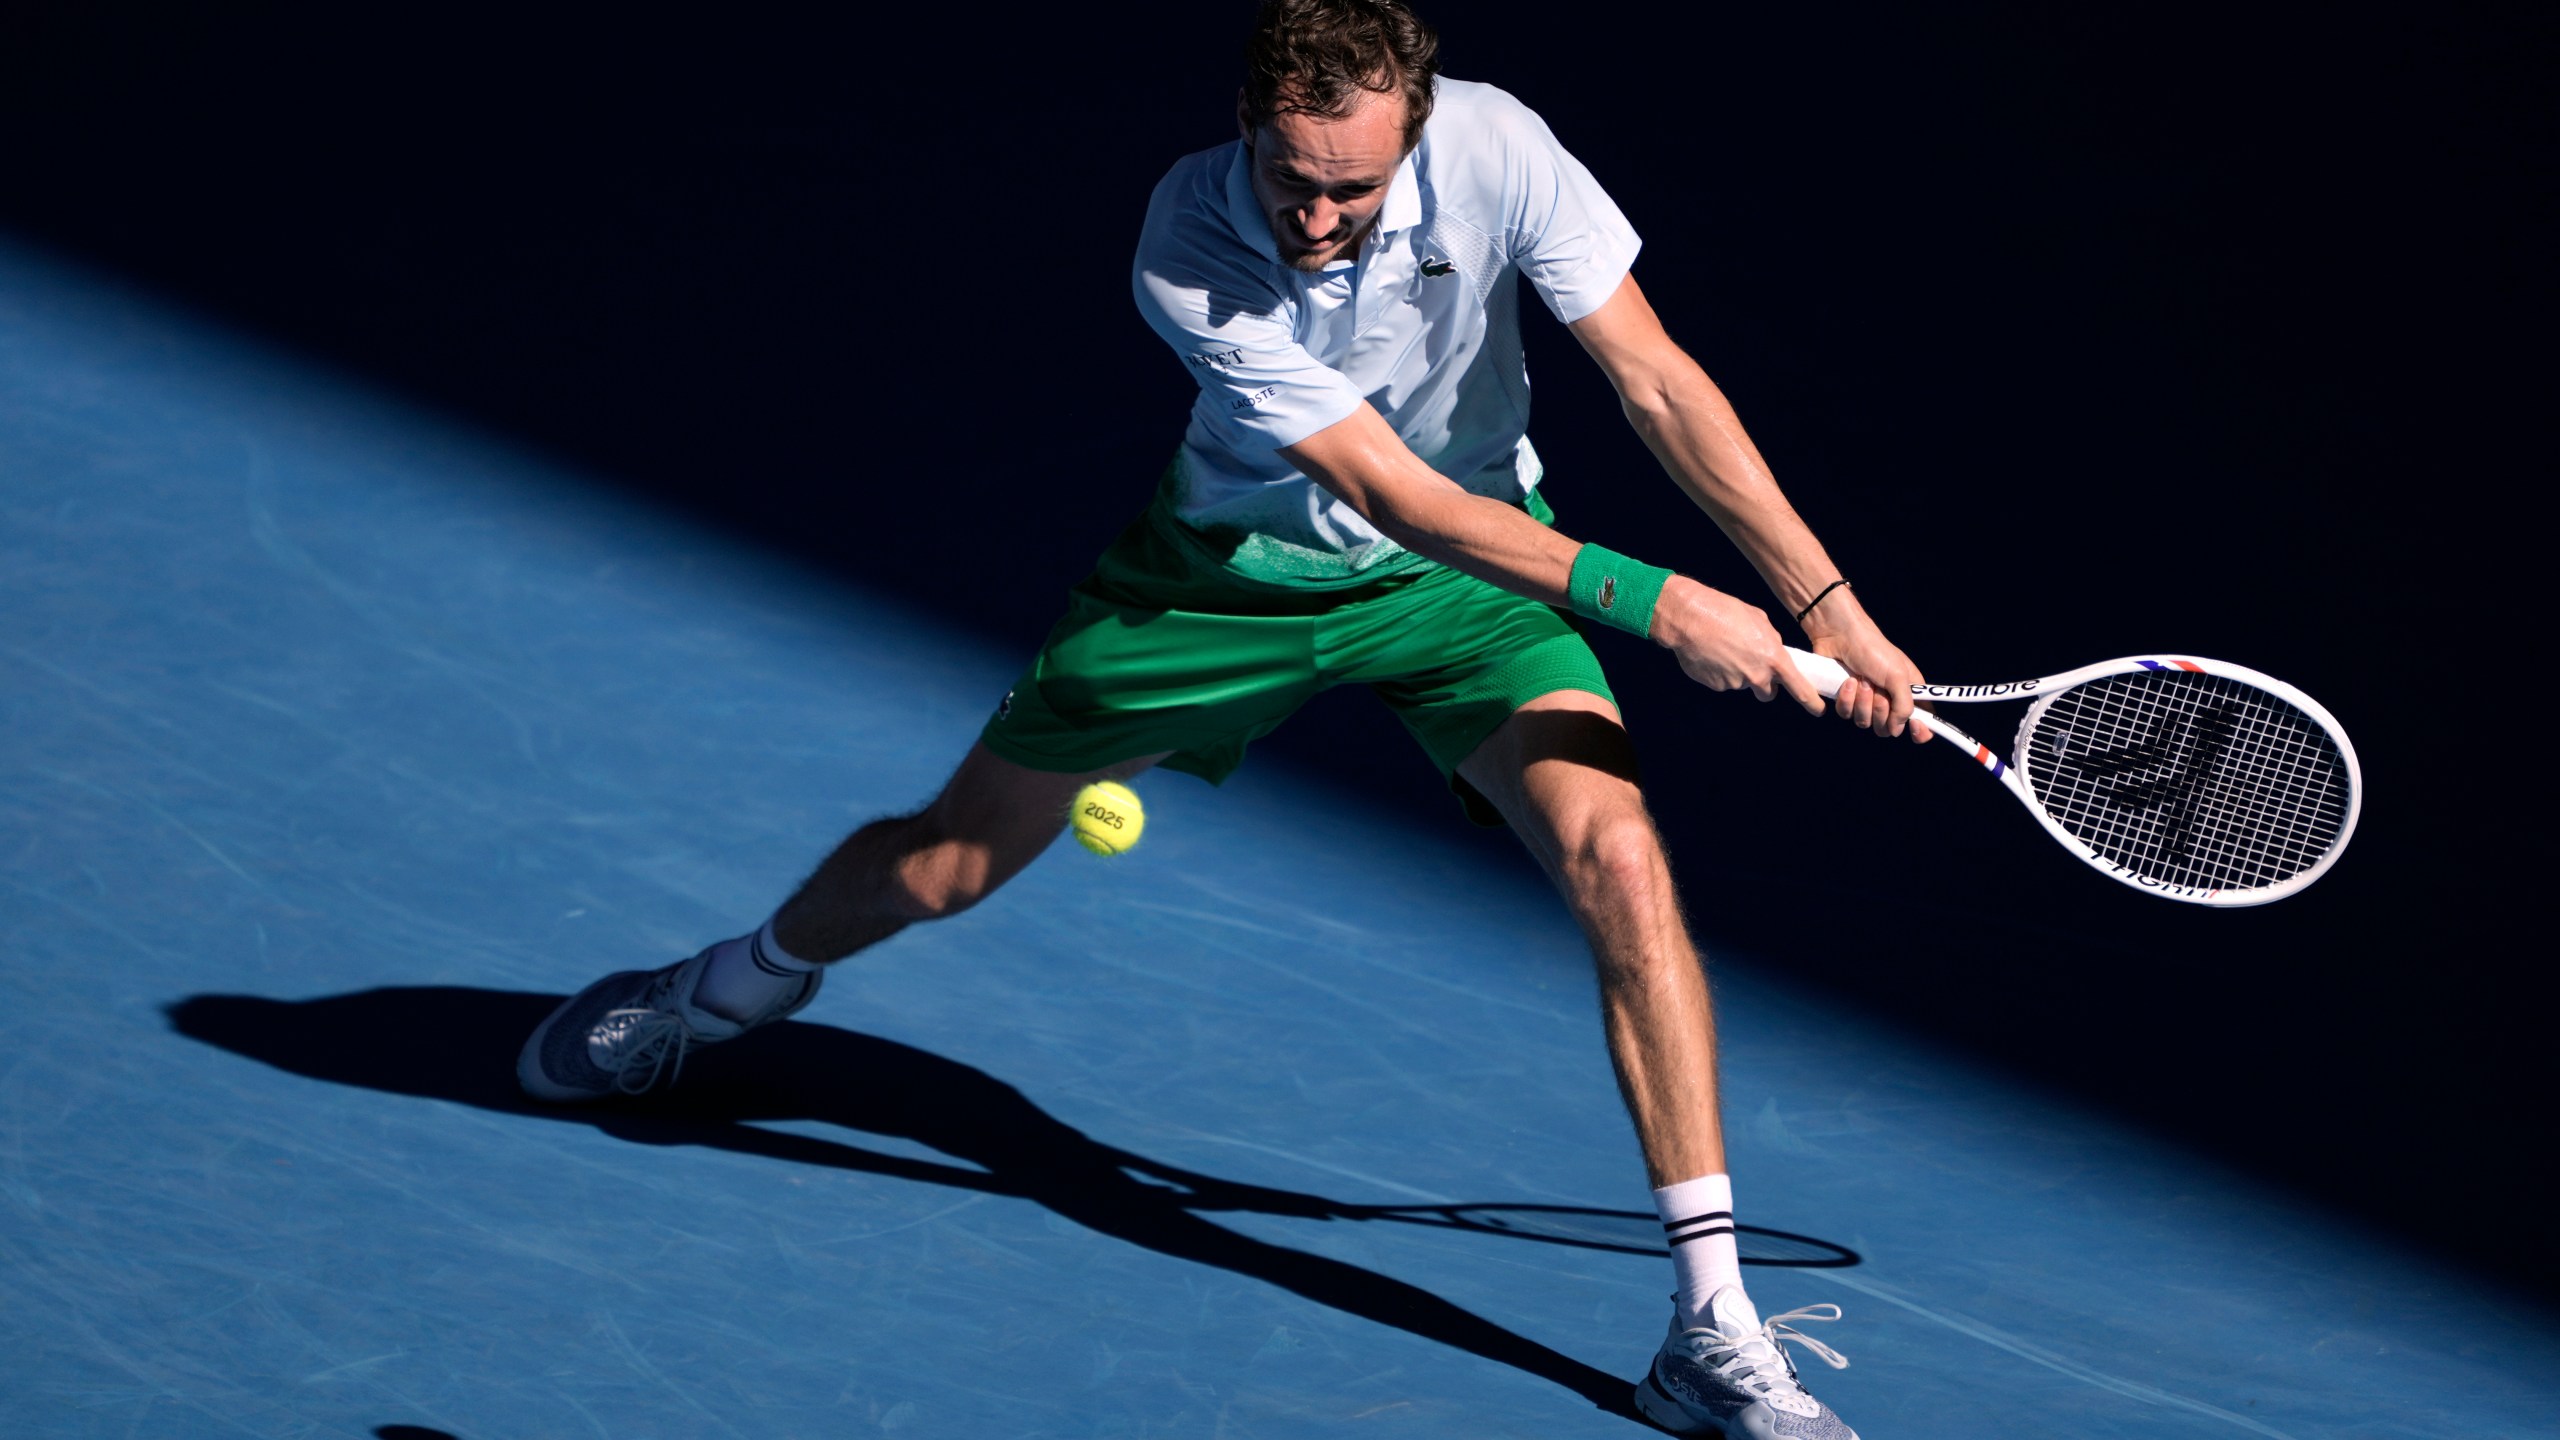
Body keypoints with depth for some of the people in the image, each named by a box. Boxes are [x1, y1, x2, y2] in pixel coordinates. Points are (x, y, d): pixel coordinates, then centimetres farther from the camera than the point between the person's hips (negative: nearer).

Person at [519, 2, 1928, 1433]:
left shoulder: (1493, 149, -28)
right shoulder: (1189, 253, -32)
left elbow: (1659, 381, -20)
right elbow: (1397, 495, -33)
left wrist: (1828, 606, -23)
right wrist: (1655, 601, -37)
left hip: (1474, 566, 1)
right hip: (1235, 563, -1)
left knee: (1617, 856, -23)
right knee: (945, 865, 7)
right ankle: (739, 982, 45)